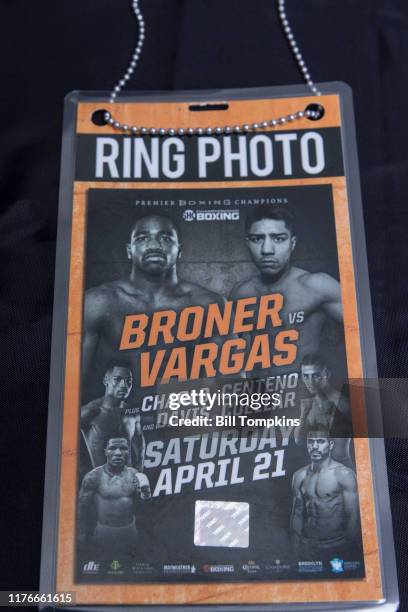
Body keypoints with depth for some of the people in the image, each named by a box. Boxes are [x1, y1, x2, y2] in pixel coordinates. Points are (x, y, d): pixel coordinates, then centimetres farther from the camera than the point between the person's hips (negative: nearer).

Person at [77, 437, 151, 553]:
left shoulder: (134, 474, -3)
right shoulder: (93, 477, -14)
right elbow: (82, 507, -7)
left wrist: (144, 495, -21)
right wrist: (83, 535, -2)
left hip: (130, 533, 4)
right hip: (104, 534, -3)